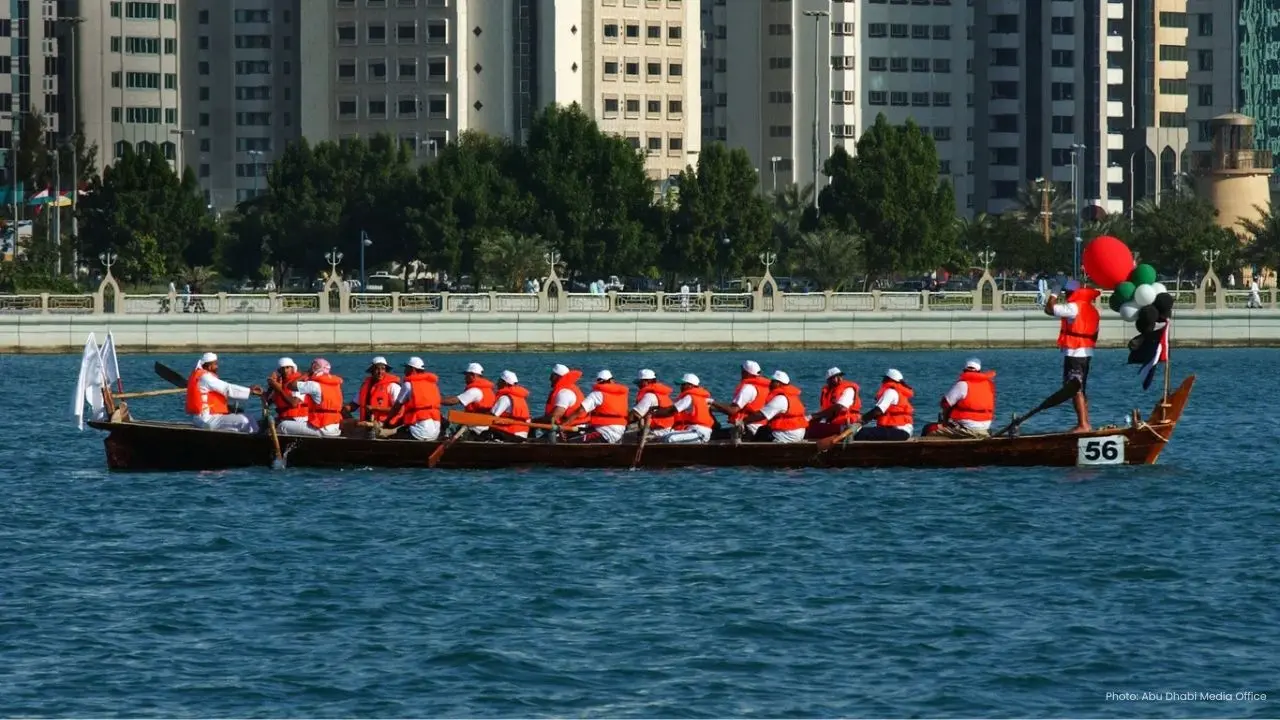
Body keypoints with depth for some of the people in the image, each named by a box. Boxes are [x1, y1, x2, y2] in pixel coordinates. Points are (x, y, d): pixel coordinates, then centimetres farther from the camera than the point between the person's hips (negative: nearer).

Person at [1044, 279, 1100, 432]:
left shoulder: (1074, 307, -14)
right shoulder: (1091, 308, 15)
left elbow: (1049, 309, -15)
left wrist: (1054, 294, -1)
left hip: (1074, 353, -9)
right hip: (1087, 352, 9)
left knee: (1076, 390, -10)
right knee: (1081, 390, 16)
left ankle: (1083, 425, -14)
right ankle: (1085, 423, 18)